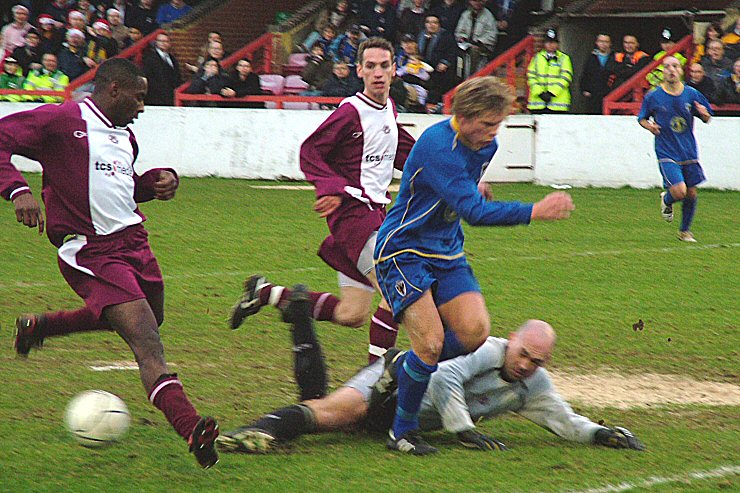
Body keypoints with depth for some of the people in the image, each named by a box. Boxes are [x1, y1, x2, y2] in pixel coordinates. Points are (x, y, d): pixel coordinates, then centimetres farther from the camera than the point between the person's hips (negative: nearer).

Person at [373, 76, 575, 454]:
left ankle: (406, 368, 15)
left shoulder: (486, 145, 4)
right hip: (402, 252, -8)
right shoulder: (437, 146, -25)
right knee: (431, 341, -18)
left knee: (474, 331, -9)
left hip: (446, 253, 8)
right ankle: (402, 431, -2)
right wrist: (533, 212, -36)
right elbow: (473, 211, -32)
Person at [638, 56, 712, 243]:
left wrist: (704, 113, -14)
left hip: (689, 153, 3)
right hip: (667, 154, -3)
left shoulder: (691, 94, 0)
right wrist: (648, 125, -13)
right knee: (679, 191, -19)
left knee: (691, 193, 8)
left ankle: (685, 231, 29)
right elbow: (642, 118, 9)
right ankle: (666, 200, 19)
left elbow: (707, 119, 9)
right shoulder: (653, 97, -4)